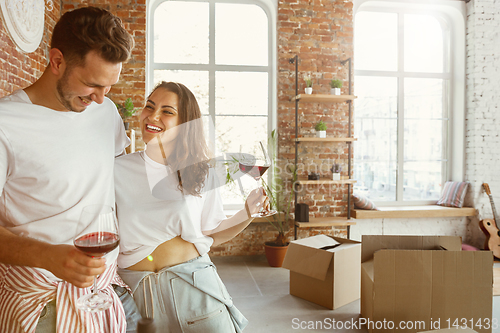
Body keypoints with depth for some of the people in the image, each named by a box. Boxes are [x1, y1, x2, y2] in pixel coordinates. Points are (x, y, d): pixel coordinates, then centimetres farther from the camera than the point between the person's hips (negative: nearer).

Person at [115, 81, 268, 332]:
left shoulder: (201, 173, -2)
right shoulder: (117, 170, -3)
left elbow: (211, 234, 2)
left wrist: (248, 213, -10)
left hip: (193, 285, 0)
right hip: (136, 290, 1)